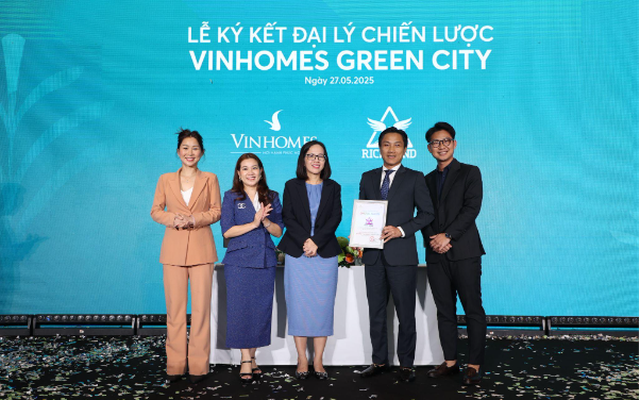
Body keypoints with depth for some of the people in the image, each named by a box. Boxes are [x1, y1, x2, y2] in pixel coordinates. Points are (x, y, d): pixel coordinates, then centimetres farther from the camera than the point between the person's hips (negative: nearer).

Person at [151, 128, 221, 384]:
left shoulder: (210, 179, 8)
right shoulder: (165, 180, 10)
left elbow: (216, 211, 4)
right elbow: (155, 211, 8)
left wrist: (194, 219, -13)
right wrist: (173, 219, -12)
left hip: (201, 249, -1)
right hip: (173, 250, 1)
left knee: (201, 307, -2)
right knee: (175, 307, 3)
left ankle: (198, 365, 8)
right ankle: (175, 365, 13)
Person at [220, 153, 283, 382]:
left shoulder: (271, 198, 10)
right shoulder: (231, 197, 3)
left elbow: (278, 231, 7)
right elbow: (227, 231, -5)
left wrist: (266, 221, -12)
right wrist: (254, 223, -14)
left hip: (265, 261, 3)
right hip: (239, 261, -2)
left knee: (261, 309, 4)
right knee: (240, 309, -2)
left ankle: (252, 356, 18)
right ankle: (245, 360, 9)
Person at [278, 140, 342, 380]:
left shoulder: (333, 188, 11)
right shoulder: (292, 186, 9)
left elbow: (335, 217, 0)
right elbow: (288, 217, 0)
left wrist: (316, 241, -13)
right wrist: (304, 241, -14)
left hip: (325, 253, 1)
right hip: (297, 253, -1)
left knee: (323, 306, 1)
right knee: (298, 306, 0)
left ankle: (318, 361, 10)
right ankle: (302, 360, 10)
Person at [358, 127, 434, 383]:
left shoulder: (414, 178, 3)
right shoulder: (368, 178, 13)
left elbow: (427, 213, -1)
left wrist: (401, 230, -14)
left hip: (402, 254, -3)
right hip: (373, 254, 4)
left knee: (406, 313, 4)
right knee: (376, 313, 11)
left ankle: (406, 364, 18)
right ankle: (379, 361, 25)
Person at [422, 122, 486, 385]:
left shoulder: (470, 173, 5)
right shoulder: (427, 180, 18)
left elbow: (472, 208, -7)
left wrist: (447, 235, -14)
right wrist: (433, 240, -6)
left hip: (464, 252, -4)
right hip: (436, 254, 5)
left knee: (473, 309, -3)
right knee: (444, 311, 8)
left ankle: (474, 365, 4)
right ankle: (450, 362, 17)